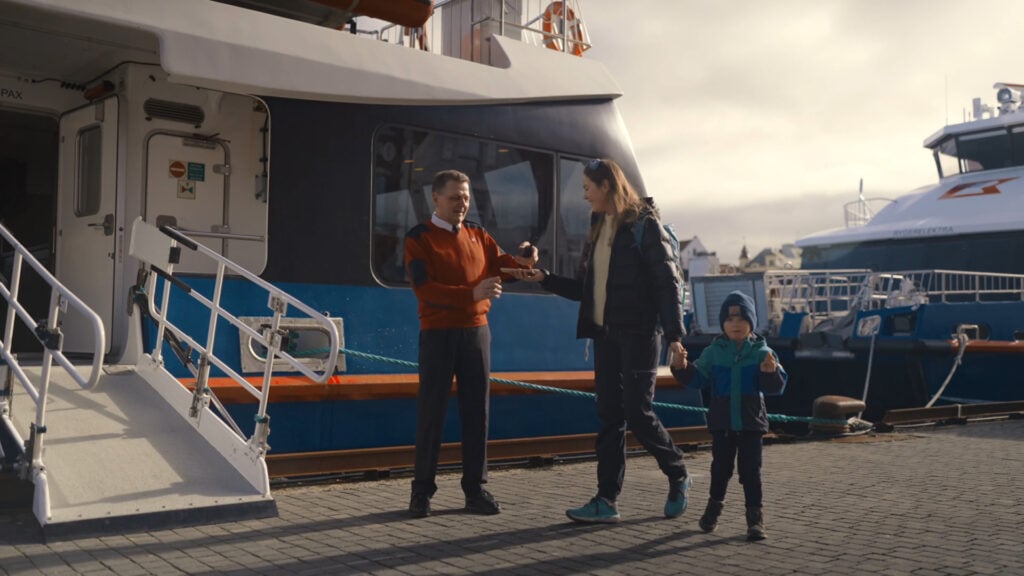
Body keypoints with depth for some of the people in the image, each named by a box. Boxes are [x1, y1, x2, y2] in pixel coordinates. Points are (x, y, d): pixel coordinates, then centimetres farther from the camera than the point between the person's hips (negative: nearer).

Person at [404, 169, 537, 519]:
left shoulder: (477, 235, 13)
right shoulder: (419, 238, -3)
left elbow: (500, 263, 1)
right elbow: (424, 288, -16)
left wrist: (523, 261, -22)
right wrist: (472, 294, -28)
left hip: (476, 332, 4)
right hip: (438, 334, -4)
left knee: (477, 412, 5)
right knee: (431, 413, 0)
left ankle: (475, 490, 12)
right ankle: (422, 491, 9)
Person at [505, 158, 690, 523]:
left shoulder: (644, 224, -6)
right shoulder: (598, 228, 16)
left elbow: (667, 281, -11)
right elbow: (585, 289, 20)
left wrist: (674, 334, -17)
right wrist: (544, 279, 11)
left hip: (639, 332, -7)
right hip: (605, 332, 7)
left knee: (638, 412, -6)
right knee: (609, 415, 5)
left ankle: (678, 477, 18)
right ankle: (606, 500, 8)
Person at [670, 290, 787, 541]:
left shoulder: (762, 353, -3)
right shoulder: (713, 352, 1)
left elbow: (776, 387, -6)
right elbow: (698, 378, 1)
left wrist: (771, 372, -28)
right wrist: (682, 368, -18)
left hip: (751, 422, -1)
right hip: (722, 422, 1)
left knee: (751, 469, 0)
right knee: (721, 466, 12)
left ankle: (755, 516, 7)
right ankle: (715, 505, 32)